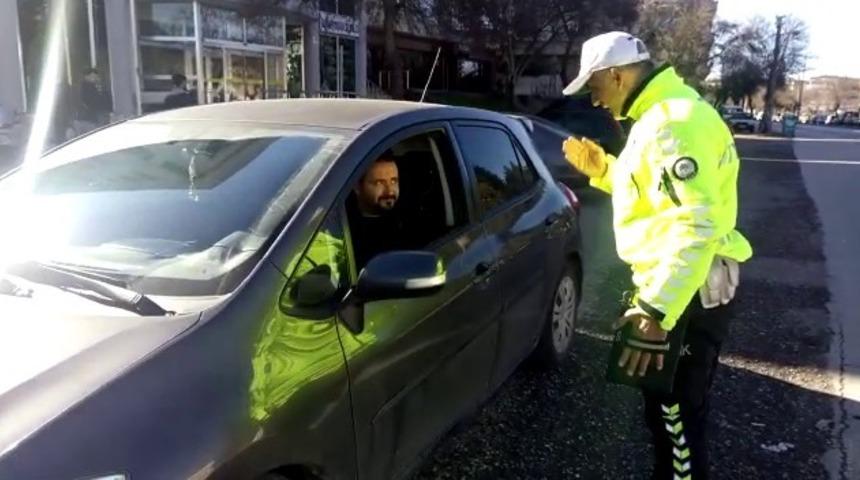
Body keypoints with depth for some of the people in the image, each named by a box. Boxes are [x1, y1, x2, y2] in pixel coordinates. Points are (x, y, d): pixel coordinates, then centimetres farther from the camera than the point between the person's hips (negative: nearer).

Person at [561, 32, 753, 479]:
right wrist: (603, 169, 12)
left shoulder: (675, 121, -22)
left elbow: (698, 223, -31)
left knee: (676, 411, 3)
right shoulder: (659, 115, 12)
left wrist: (655, 310, -36)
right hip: (669, 283, 11)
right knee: (664, 404, 23)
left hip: (686, 293, -11)